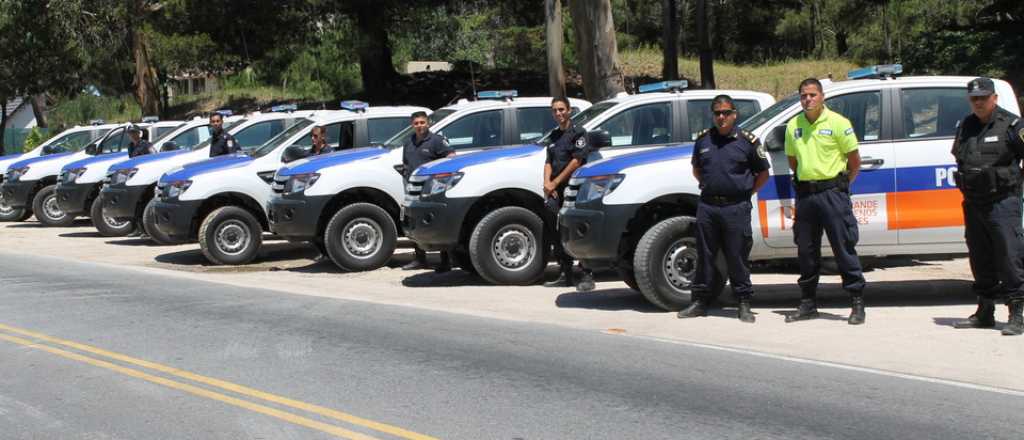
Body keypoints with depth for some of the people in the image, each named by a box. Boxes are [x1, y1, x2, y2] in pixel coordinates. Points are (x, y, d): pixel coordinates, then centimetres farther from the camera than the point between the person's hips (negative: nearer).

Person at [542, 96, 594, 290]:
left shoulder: (578, 132, -2)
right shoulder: (553, 136, 20)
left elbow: (577, 161, -10)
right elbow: (549, 162, 16)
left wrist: (556, 183, -10)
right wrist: (547, 183, -3)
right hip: (555, 193, 7)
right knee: (557, 234, 7)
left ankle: (587, 276, -6)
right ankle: (565, 275, 15)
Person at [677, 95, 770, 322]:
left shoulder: (747, 140, 0)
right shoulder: (703, 139, 10)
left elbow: (763, 173, 8)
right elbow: (696, 168, 24)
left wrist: (747, 192, 3)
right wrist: (708, 185, 13)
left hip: (736, 207, -3)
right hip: (707, 205, 3)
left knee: (737, 257, 1)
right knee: (705, 255, 8)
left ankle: (744, 305, 10)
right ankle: (700, 301, 16)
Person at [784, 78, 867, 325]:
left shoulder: (838, 122, -4)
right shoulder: (793, 126, 9)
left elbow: (854, 160, 1)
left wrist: (841, 184, 5)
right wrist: (806, 179, 14)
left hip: (832, 192, -5)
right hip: (805, 193, 5)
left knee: (844, 248, -3)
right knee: (806, 250, 9)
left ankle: (857, 303, 3)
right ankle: (808, 304, 19)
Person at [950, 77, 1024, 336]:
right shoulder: (966, 125, 13)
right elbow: (957, 155, 24)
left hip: (1002, 202, -6)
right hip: (973, 204, 6)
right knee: (980, 260, 13)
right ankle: (984, 313, 22)